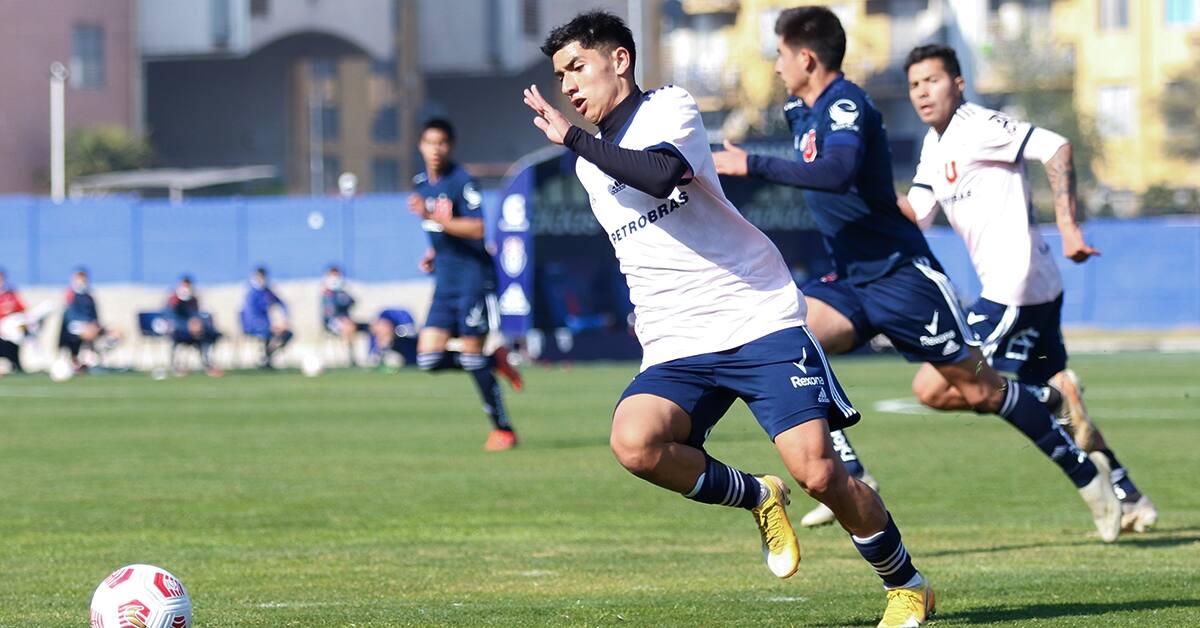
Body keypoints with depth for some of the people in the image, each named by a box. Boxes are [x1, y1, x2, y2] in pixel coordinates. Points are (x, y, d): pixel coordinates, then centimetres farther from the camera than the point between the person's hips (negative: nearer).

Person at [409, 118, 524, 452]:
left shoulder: (461, 181, -11)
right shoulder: (421, 182, 13)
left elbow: (476, 229, -21)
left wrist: (431, 216, -26)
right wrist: (432, 255, 11)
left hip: (473, 276, -8)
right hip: (445, 282, 8)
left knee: (472, 355, -7)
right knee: (429, 358, -3)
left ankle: (503, 428, 6)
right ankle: (496, 361, 17)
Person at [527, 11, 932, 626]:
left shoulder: (669, 108, -3)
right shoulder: (591, 167, 18)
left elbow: (662, 172, -26)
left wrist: (573, 137, -19)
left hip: (760, 321, -5)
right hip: (675, 351, 6)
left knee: (818, 471, -17)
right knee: (633, 441, -26)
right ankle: (757, 497, -1)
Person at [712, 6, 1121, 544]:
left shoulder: (846, 106, -16)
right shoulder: (800, 111, 12)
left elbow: (838, 171, -37)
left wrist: (752, 166, -34)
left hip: (900, 273, -8)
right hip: (851, 281, 8)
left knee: (979, 390, -3)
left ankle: (1084, 471, 14)